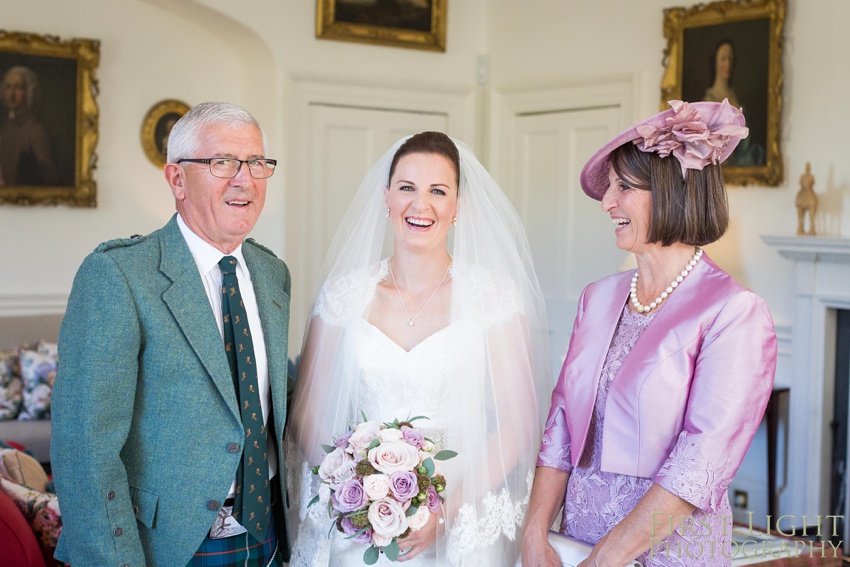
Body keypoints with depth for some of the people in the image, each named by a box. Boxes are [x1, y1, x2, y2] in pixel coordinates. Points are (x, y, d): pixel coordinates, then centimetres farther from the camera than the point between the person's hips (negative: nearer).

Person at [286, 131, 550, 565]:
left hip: (465, 524, -1)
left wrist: (449, 505, -16)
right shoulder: (344, 294, 0)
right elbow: (307, 414, 2)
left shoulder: (493, 293, -5)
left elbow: (519, 424, -6)